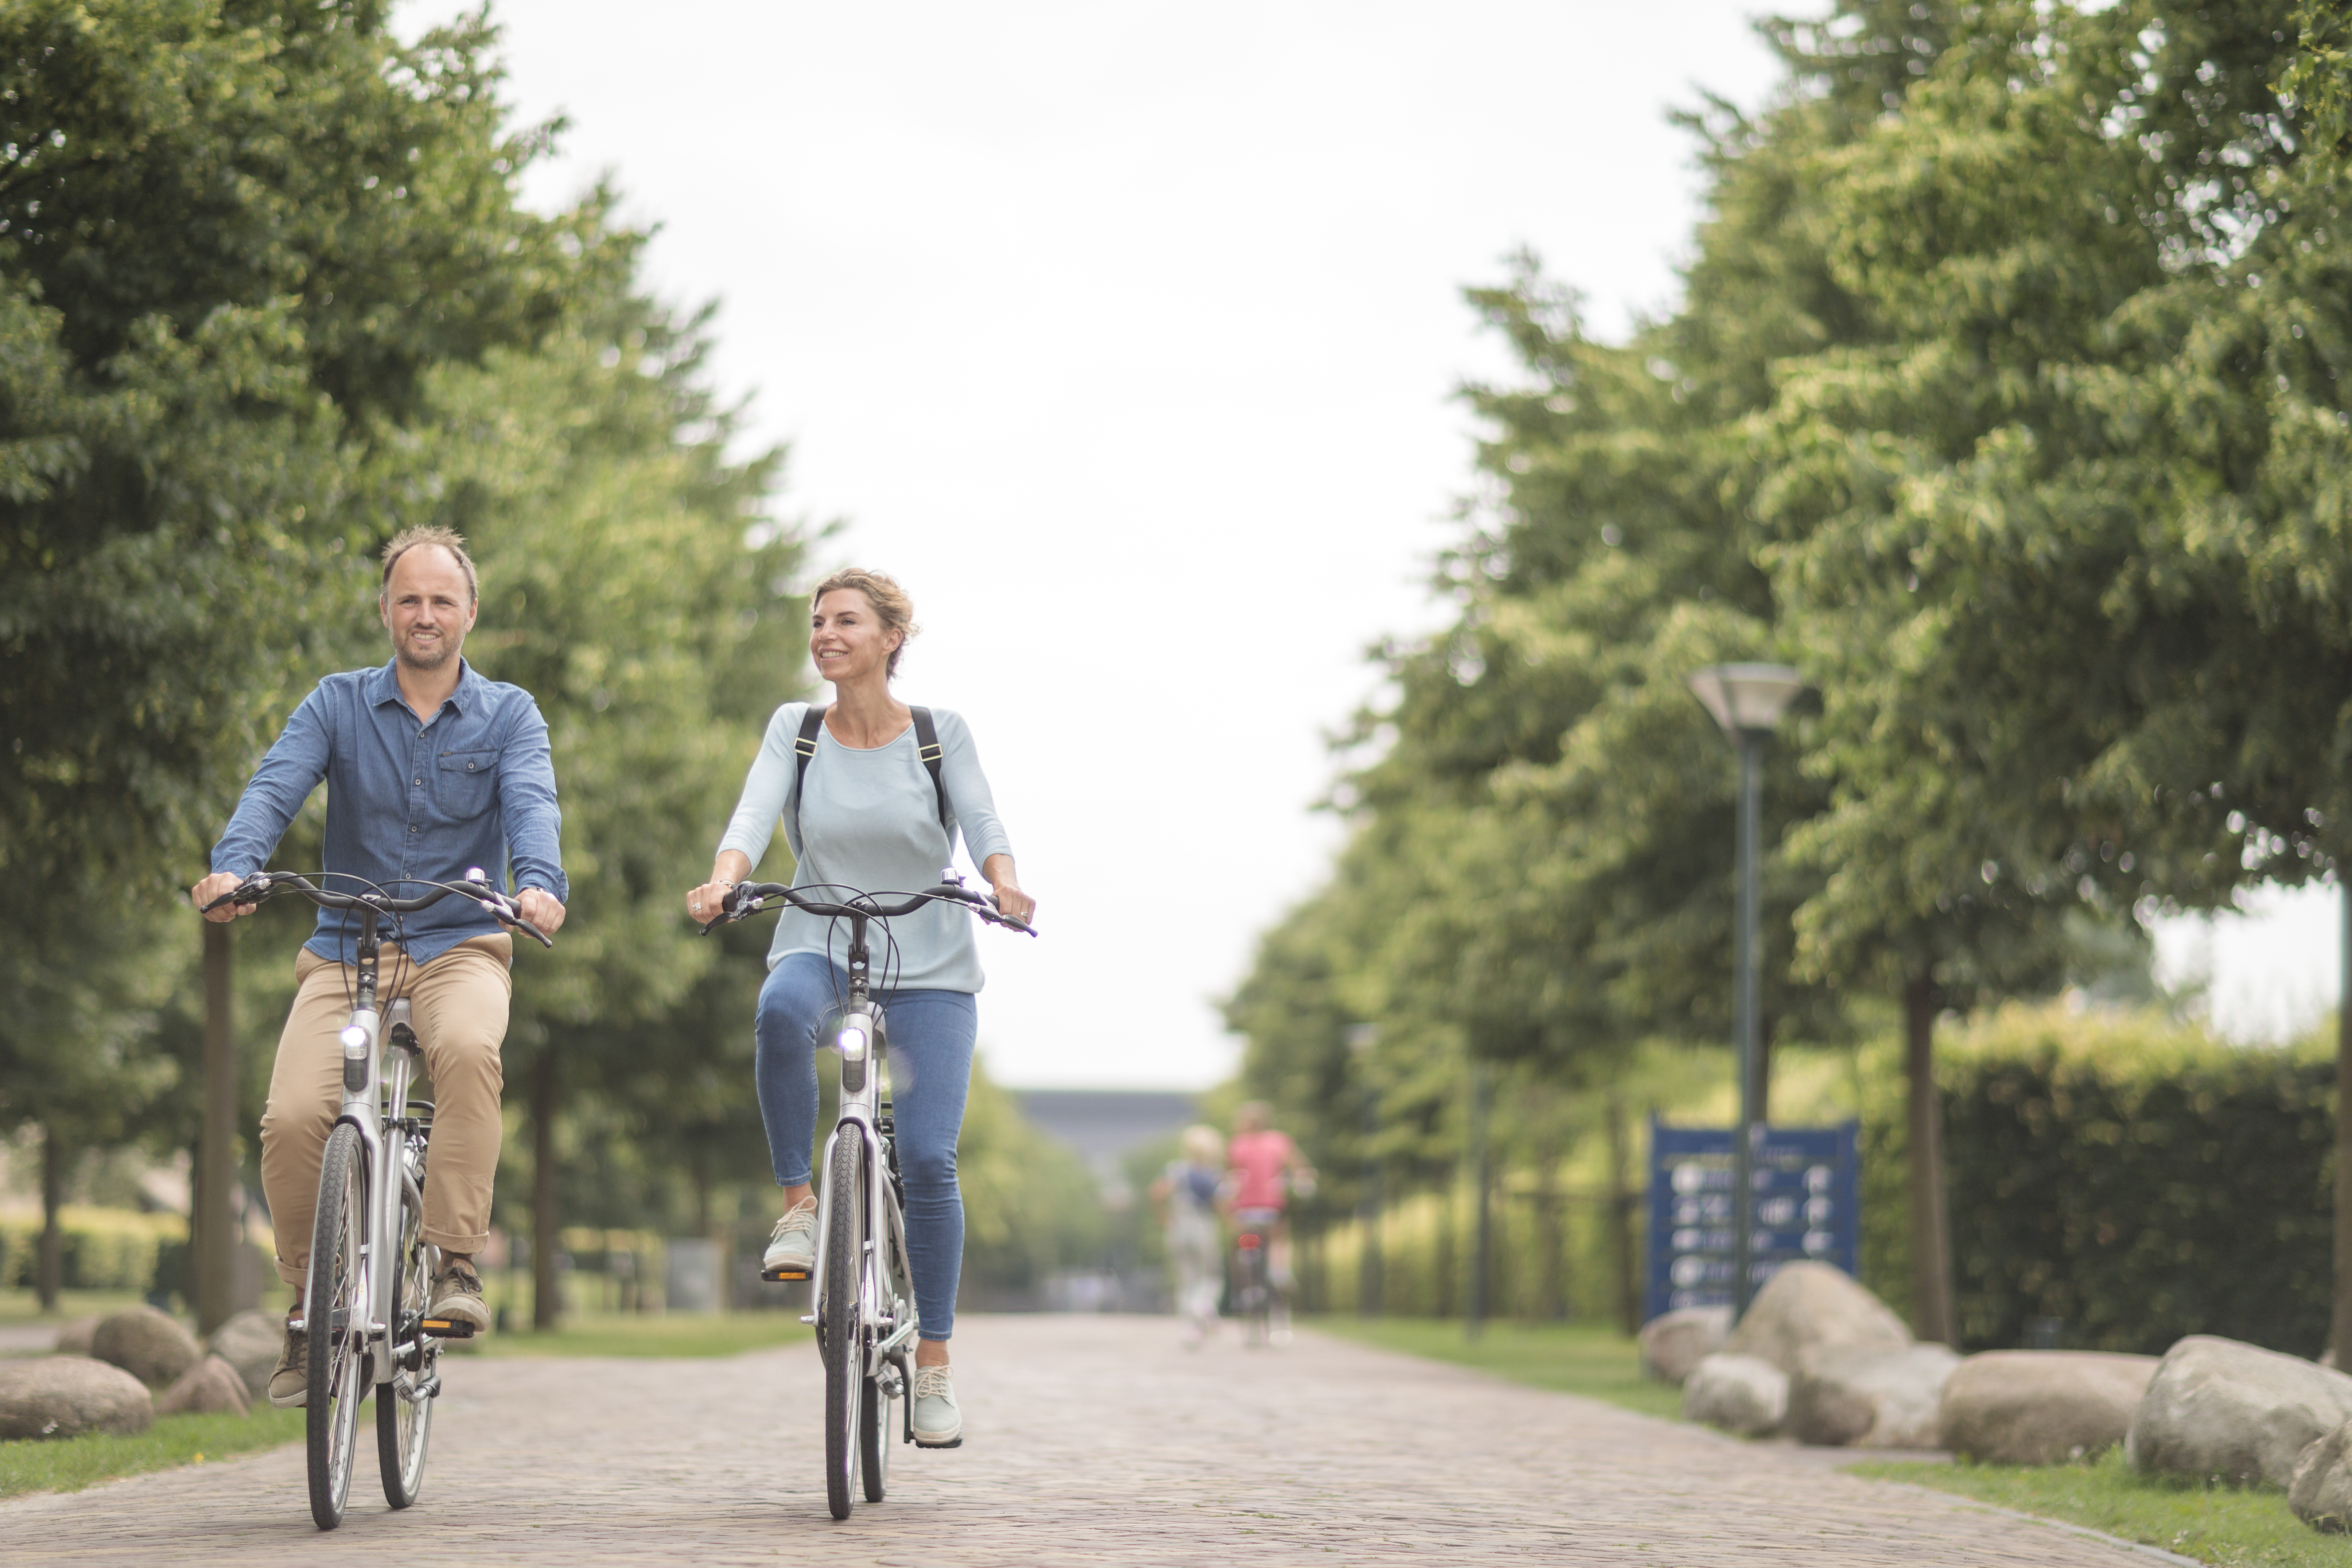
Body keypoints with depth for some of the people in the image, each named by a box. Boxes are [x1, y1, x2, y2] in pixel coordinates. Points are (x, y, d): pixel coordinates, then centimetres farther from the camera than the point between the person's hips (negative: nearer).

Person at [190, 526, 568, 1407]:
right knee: (293, 1117, -22)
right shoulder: (338, 705, 7)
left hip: (458, 947, -1)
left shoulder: (508, 715, 6)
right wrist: (232, 867, -30)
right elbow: (275, 788, -9)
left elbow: (532, 803, -13)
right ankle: (309, 1308, 0)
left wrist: (540, 883, -35)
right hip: (345, 951, 1)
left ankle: (456, 1262, -26)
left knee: (468, 1049, -37)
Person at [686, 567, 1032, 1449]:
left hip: (929, 966, 0)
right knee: (782, 1011, -38)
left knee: (928, 1157, -13)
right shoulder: (794, 730, 4)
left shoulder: (941, 733, 2)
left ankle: (933, 1365, 1)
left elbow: (983, 825, -9)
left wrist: (1004, 883, -31)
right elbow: (753, 816, -9)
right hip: (820, 947, 0)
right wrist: (722, 881, -30)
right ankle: (798, 1205, -21)